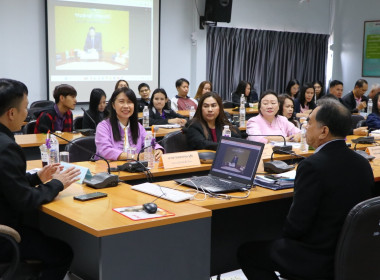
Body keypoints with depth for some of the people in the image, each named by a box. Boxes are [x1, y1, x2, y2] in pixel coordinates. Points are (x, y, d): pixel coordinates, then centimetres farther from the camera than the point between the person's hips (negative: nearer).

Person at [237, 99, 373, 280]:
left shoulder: (312, 166, -24)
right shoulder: (363, 164, 0)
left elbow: (297, 224, -21)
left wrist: (285, 237, 2)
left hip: (316, 262, -8)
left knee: (246, 252, 10)